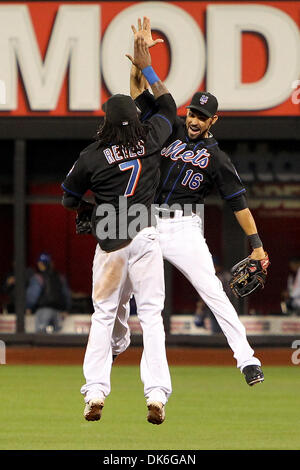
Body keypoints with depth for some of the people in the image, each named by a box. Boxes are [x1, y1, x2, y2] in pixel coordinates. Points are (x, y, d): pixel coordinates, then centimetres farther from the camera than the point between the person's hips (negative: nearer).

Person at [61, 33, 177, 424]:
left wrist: (84, 207, 31)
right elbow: (168, 106, 21)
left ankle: (95, 394, 1)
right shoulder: (150, 139, 1)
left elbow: (69, 200, 9)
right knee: (151, 315, -1)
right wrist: (147, 68, 28)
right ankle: (156, 396, -12)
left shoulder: (93, 156, -4)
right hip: (145, 238, 1)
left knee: (103, 315, 10)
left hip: (109, 244, -1)